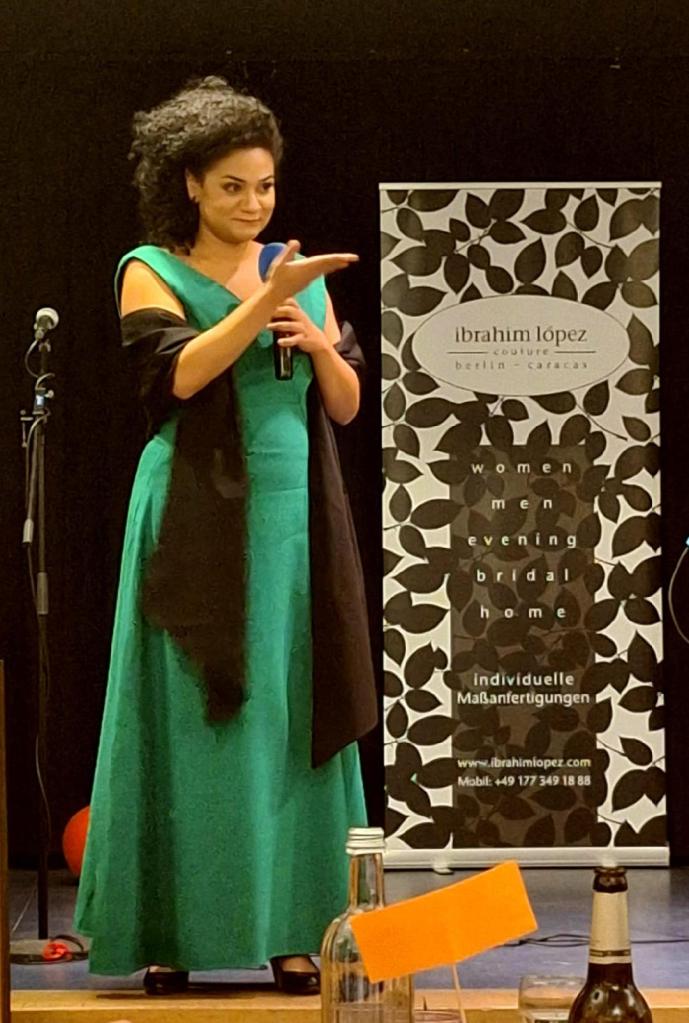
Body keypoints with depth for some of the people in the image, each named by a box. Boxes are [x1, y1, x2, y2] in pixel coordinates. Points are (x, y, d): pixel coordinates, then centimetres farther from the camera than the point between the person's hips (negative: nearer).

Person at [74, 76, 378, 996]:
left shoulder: (302, 275, 13)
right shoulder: (153, 270, 1)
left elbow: (347, 404, 12)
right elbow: (178, 375, -15)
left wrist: (319, 343, -6)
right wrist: (264, 302, -21)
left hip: (295, 523, 4)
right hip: (202, 523, -4)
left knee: (294, 722, 1)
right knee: (196, 721, -4)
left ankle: (288, 929, 5)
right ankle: (169, 932, 1)